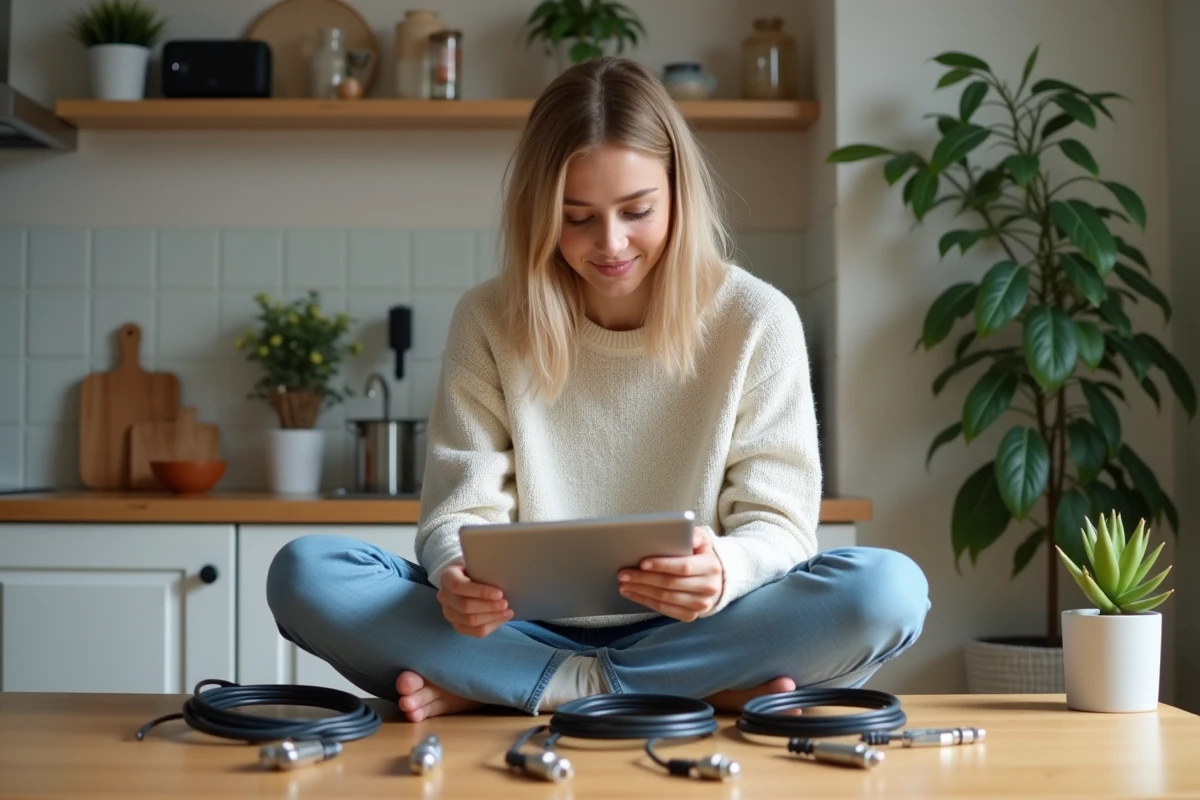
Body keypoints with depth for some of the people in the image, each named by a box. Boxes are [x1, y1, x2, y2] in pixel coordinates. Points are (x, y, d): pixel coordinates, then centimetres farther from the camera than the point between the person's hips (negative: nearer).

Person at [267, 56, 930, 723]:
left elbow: (777, 519, -5)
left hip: (693, 632, 0)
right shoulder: (490, 323, 1)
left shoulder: (757, 321, -2)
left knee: (890, 588, -29)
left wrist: (726, 569, -30)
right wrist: (458, 574, -28)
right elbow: (463, 511, -2)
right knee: (306, 572, -22)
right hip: (530, 630, 1)